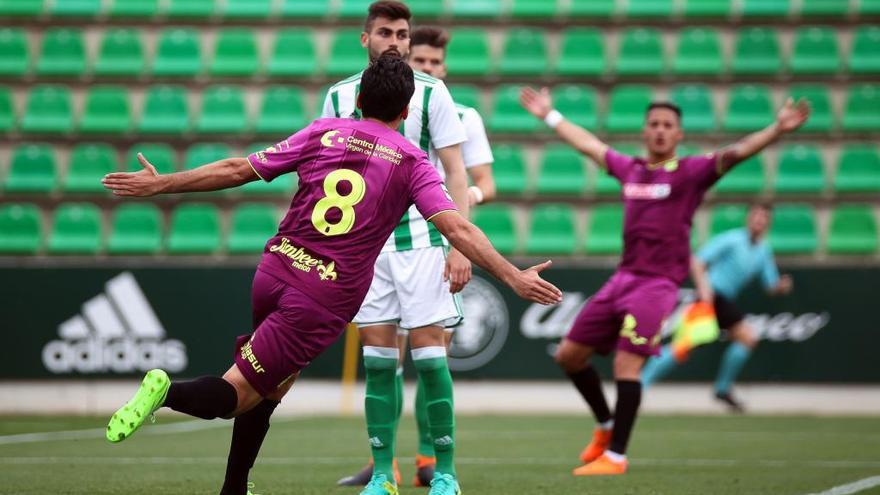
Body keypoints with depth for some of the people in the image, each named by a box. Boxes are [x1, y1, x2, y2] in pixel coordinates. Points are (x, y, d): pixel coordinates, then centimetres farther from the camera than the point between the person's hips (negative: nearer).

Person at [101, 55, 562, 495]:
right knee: (240, 393, 0)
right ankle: (168, 392, -29)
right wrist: (514, 277, -7)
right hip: (327, 299, -4)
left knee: (271, 385, 24)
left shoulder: (324, 133, 7)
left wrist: (159, 184, 14)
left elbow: (236, 170, 6)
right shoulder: (412, 164, 0)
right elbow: (456, 228, -10)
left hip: (274, 272, 4)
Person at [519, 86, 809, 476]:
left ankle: (615, 456, -6)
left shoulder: (690, 172, -4)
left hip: (658, 283, -6)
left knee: (626, 364, -16)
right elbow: (589, 144, 28)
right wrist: (549, 116, 37)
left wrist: (777, 130, -33)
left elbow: (736, 152, -18)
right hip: (623, 278, 7)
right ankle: (606, 425, 27)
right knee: (569, 355, 7)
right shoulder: (630, 169, 12)